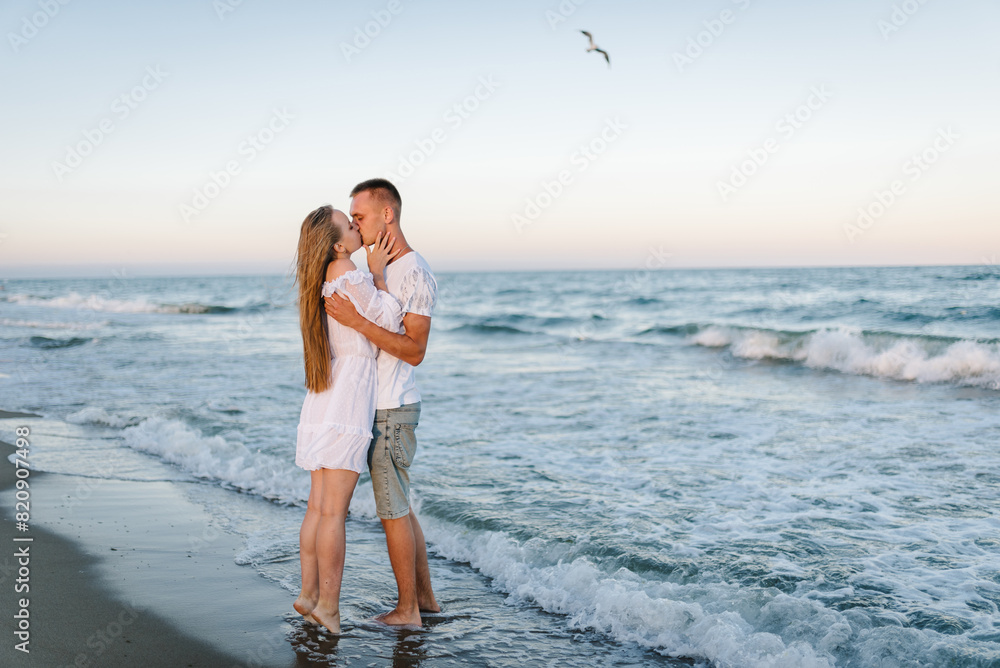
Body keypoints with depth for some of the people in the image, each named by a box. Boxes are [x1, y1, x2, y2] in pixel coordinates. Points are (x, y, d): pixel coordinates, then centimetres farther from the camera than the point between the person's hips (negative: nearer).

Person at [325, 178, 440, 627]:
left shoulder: (416, 274, -16)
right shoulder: (380, 267, 14)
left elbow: (415, 350, -23)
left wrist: (356, 320, -28)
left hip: (392, 411, -10)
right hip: (382, 407, 10)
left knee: (393, 511, -1)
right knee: (400, 508, 16)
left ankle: (406, 610, 10)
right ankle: (424, 597, 26)